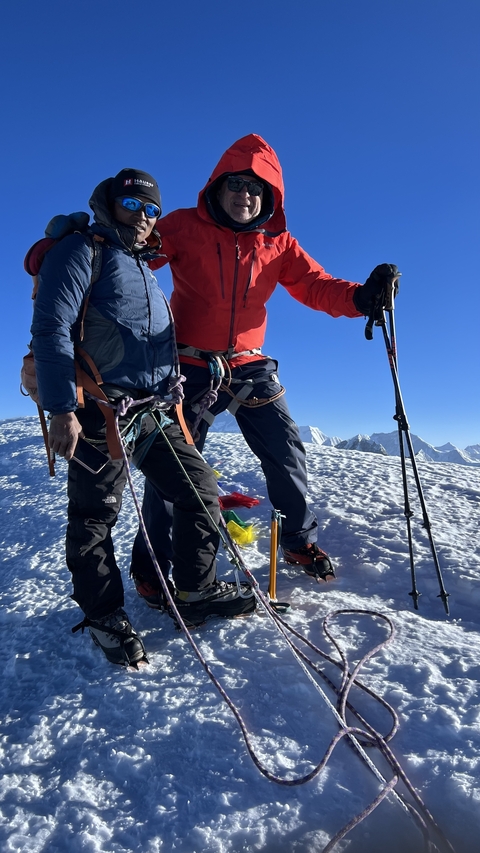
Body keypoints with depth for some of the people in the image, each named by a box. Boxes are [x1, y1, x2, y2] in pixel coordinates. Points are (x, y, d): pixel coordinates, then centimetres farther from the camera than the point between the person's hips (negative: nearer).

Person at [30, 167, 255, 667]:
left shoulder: (146, 270, 24)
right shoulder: (81, 253, -1)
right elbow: (51, 330, -12)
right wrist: (61, 409, -19)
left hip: (155, 413, 8)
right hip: (101, 412, -8)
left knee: (201, 492, 7)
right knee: (94, 518, 3)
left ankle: (196, 592, 23)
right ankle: (103, 615, 24)